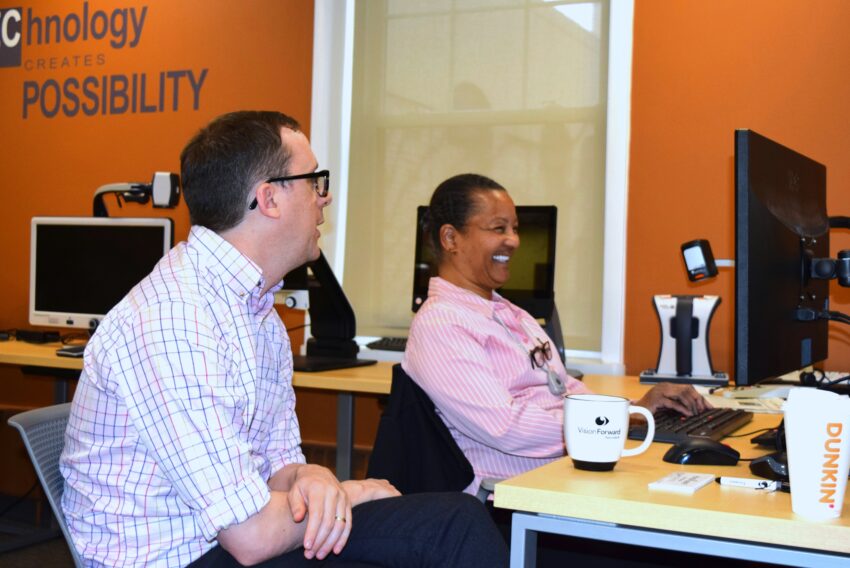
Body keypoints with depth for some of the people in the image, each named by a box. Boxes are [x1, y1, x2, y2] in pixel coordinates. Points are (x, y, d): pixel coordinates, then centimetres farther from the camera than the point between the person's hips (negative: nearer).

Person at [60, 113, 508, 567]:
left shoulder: (261, 312, 9)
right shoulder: (172, 320, -23)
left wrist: (310, 478, -11)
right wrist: (348, 493, -6)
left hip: (236, 526, 9)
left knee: (459, 523, -8)